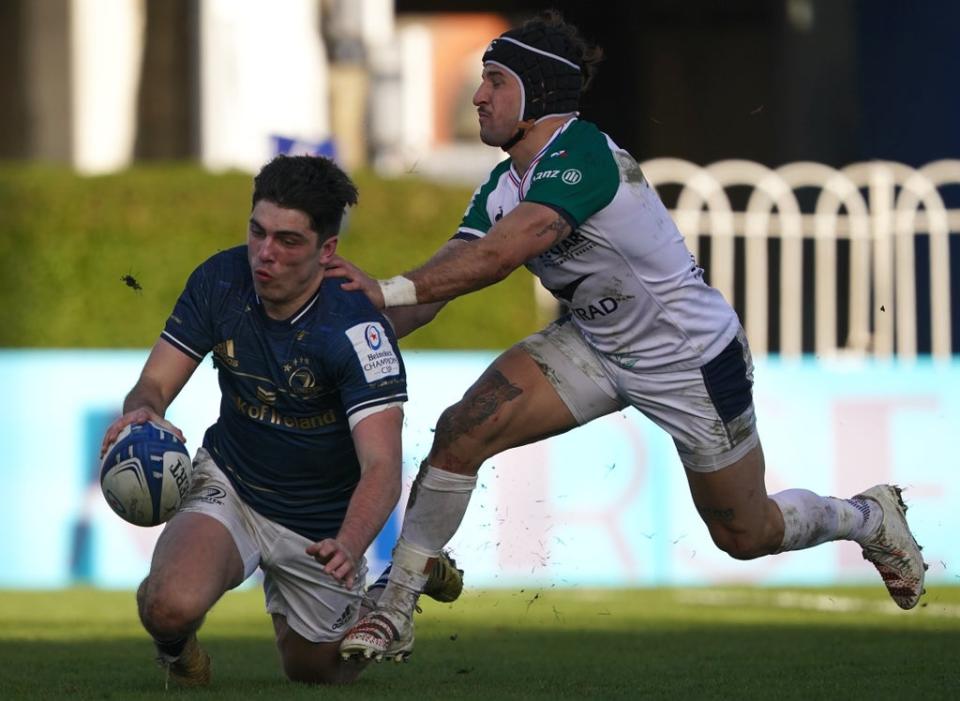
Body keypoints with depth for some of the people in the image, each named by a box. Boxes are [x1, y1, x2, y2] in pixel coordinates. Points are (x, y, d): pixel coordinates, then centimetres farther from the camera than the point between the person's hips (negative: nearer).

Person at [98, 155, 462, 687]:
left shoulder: (359, 332, -28)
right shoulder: (220, 281, -15)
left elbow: (382, 467, -34)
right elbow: (155, 383, -10)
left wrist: (348, 548, -55)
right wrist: (141, 412, -36)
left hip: (322, 524, -1)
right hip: (228, 484, 2)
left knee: (316, 673, 17)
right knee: (173, 605, -29)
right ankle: (175, 646, 11)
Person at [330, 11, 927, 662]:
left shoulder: (582, 156, -31)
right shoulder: (504, 185, -4)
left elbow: (498, 255, -41)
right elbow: (449, 269, -11)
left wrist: (390, 290, -43)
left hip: (693, 359, -7)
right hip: (594, 346, 7)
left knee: (747, 535, 11)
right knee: (460, 431, -15)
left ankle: (870, 519, 42)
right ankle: (394, 612, -7)